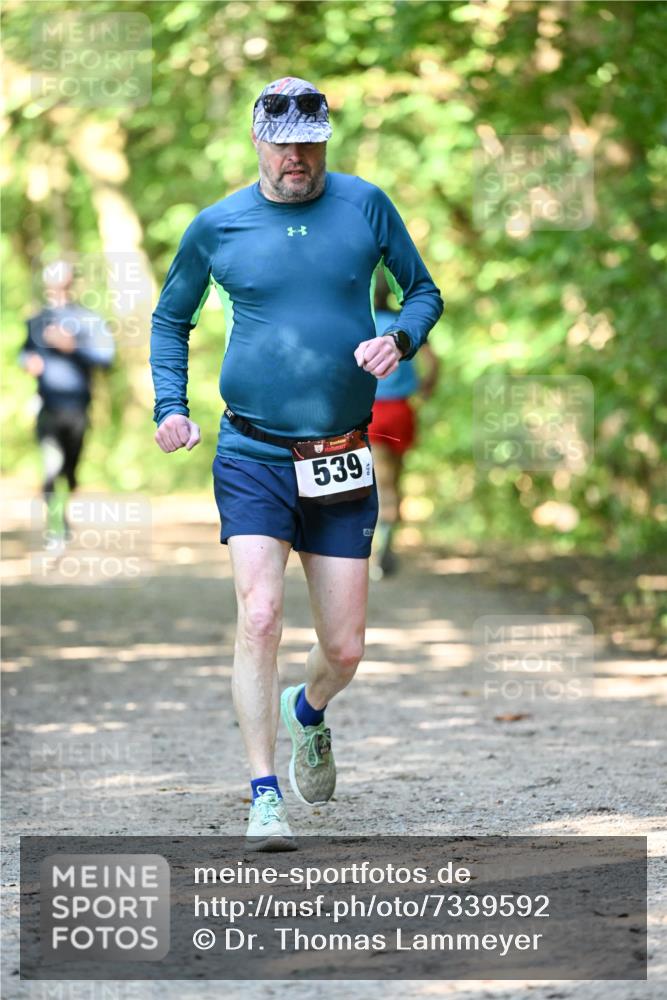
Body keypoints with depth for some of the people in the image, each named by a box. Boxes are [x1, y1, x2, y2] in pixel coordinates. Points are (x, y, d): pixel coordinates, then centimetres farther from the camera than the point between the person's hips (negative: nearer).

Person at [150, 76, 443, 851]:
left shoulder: (364, 206, 2)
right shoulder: (217, 227, 2)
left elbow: (423, 291, 13)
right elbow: (171, 319, 17)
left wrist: (399, 339, -9)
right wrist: (169, 407, 3)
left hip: (341, 465, 1)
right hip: (252, 458, -1)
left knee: (344, 650, 4)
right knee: (259, 617, -18)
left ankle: (309, 710, 39)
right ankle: (265, 797, -10)